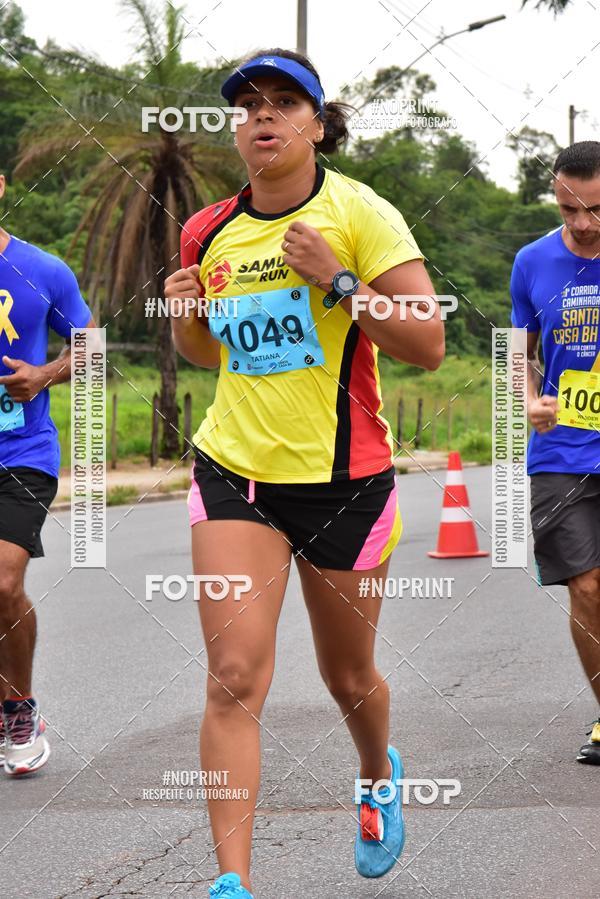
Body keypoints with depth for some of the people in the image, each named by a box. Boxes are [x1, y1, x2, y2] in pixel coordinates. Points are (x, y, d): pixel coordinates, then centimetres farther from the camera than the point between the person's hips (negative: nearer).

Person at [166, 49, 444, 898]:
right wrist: (185, 314, -2)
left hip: (344, 478, -2)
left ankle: (381, 773, 48)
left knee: (348, 677, 15)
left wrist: (337, 282, -23)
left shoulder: (359, 213, -8)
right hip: (234, 472, 2)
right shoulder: (208, 233, 4)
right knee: (234, 676, -13)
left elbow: (428, 345, -13)